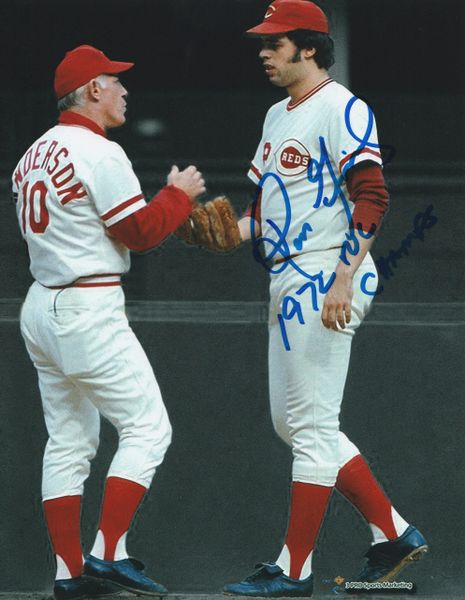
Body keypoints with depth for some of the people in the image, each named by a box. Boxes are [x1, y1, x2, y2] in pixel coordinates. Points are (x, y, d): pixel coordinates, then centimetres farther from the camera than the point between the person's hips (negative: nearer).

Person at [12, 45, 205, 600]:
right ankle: (108, 555, -9)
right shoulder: (99, 152, -13)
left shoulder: (34, 155, 14)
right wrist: (179, 194, 3)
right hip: (88, 312, -9)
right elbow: (140, 231, -13)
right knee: (147, 428, -3)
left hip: (40, 307, 9)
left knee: (67, 443, 10)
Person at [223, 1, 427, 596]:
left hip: (325, 280, -11)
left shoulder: (341, 108, -11)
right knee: (291, 421, 12)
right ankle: (393, 533, 17)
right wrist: (235, 229, 4)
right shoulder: (277, 116, 19)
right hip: (287, 281, 11)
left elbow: (371, 196, -19)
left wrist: (344, 278, -27)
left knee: (312, 425, -7)